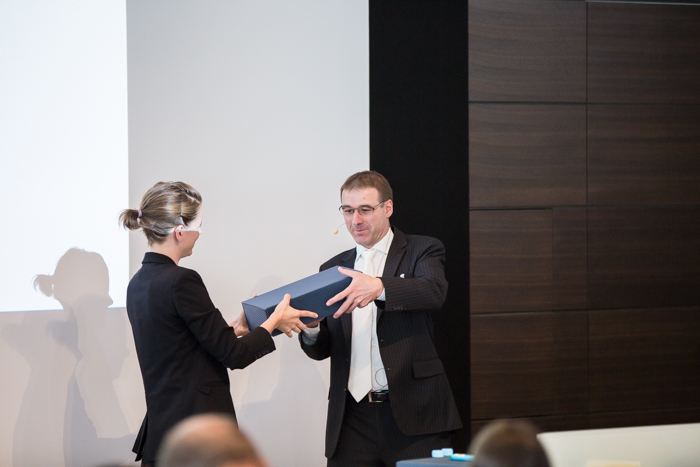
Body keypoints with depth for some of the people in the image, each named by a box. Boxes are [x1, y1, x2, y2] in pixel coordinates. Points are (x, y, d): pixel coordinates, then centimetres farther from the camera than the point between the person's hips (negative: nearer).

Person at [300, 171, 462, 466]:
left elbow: (435, 292, -17)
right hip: (352, 417, 3)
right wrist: (311, 329, -10)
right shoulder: (333, 269, 17)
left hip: (413, 412, -3)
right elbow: (322, 350, 15)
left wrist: (379, 287, -34)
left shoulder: (422, 251, 6)